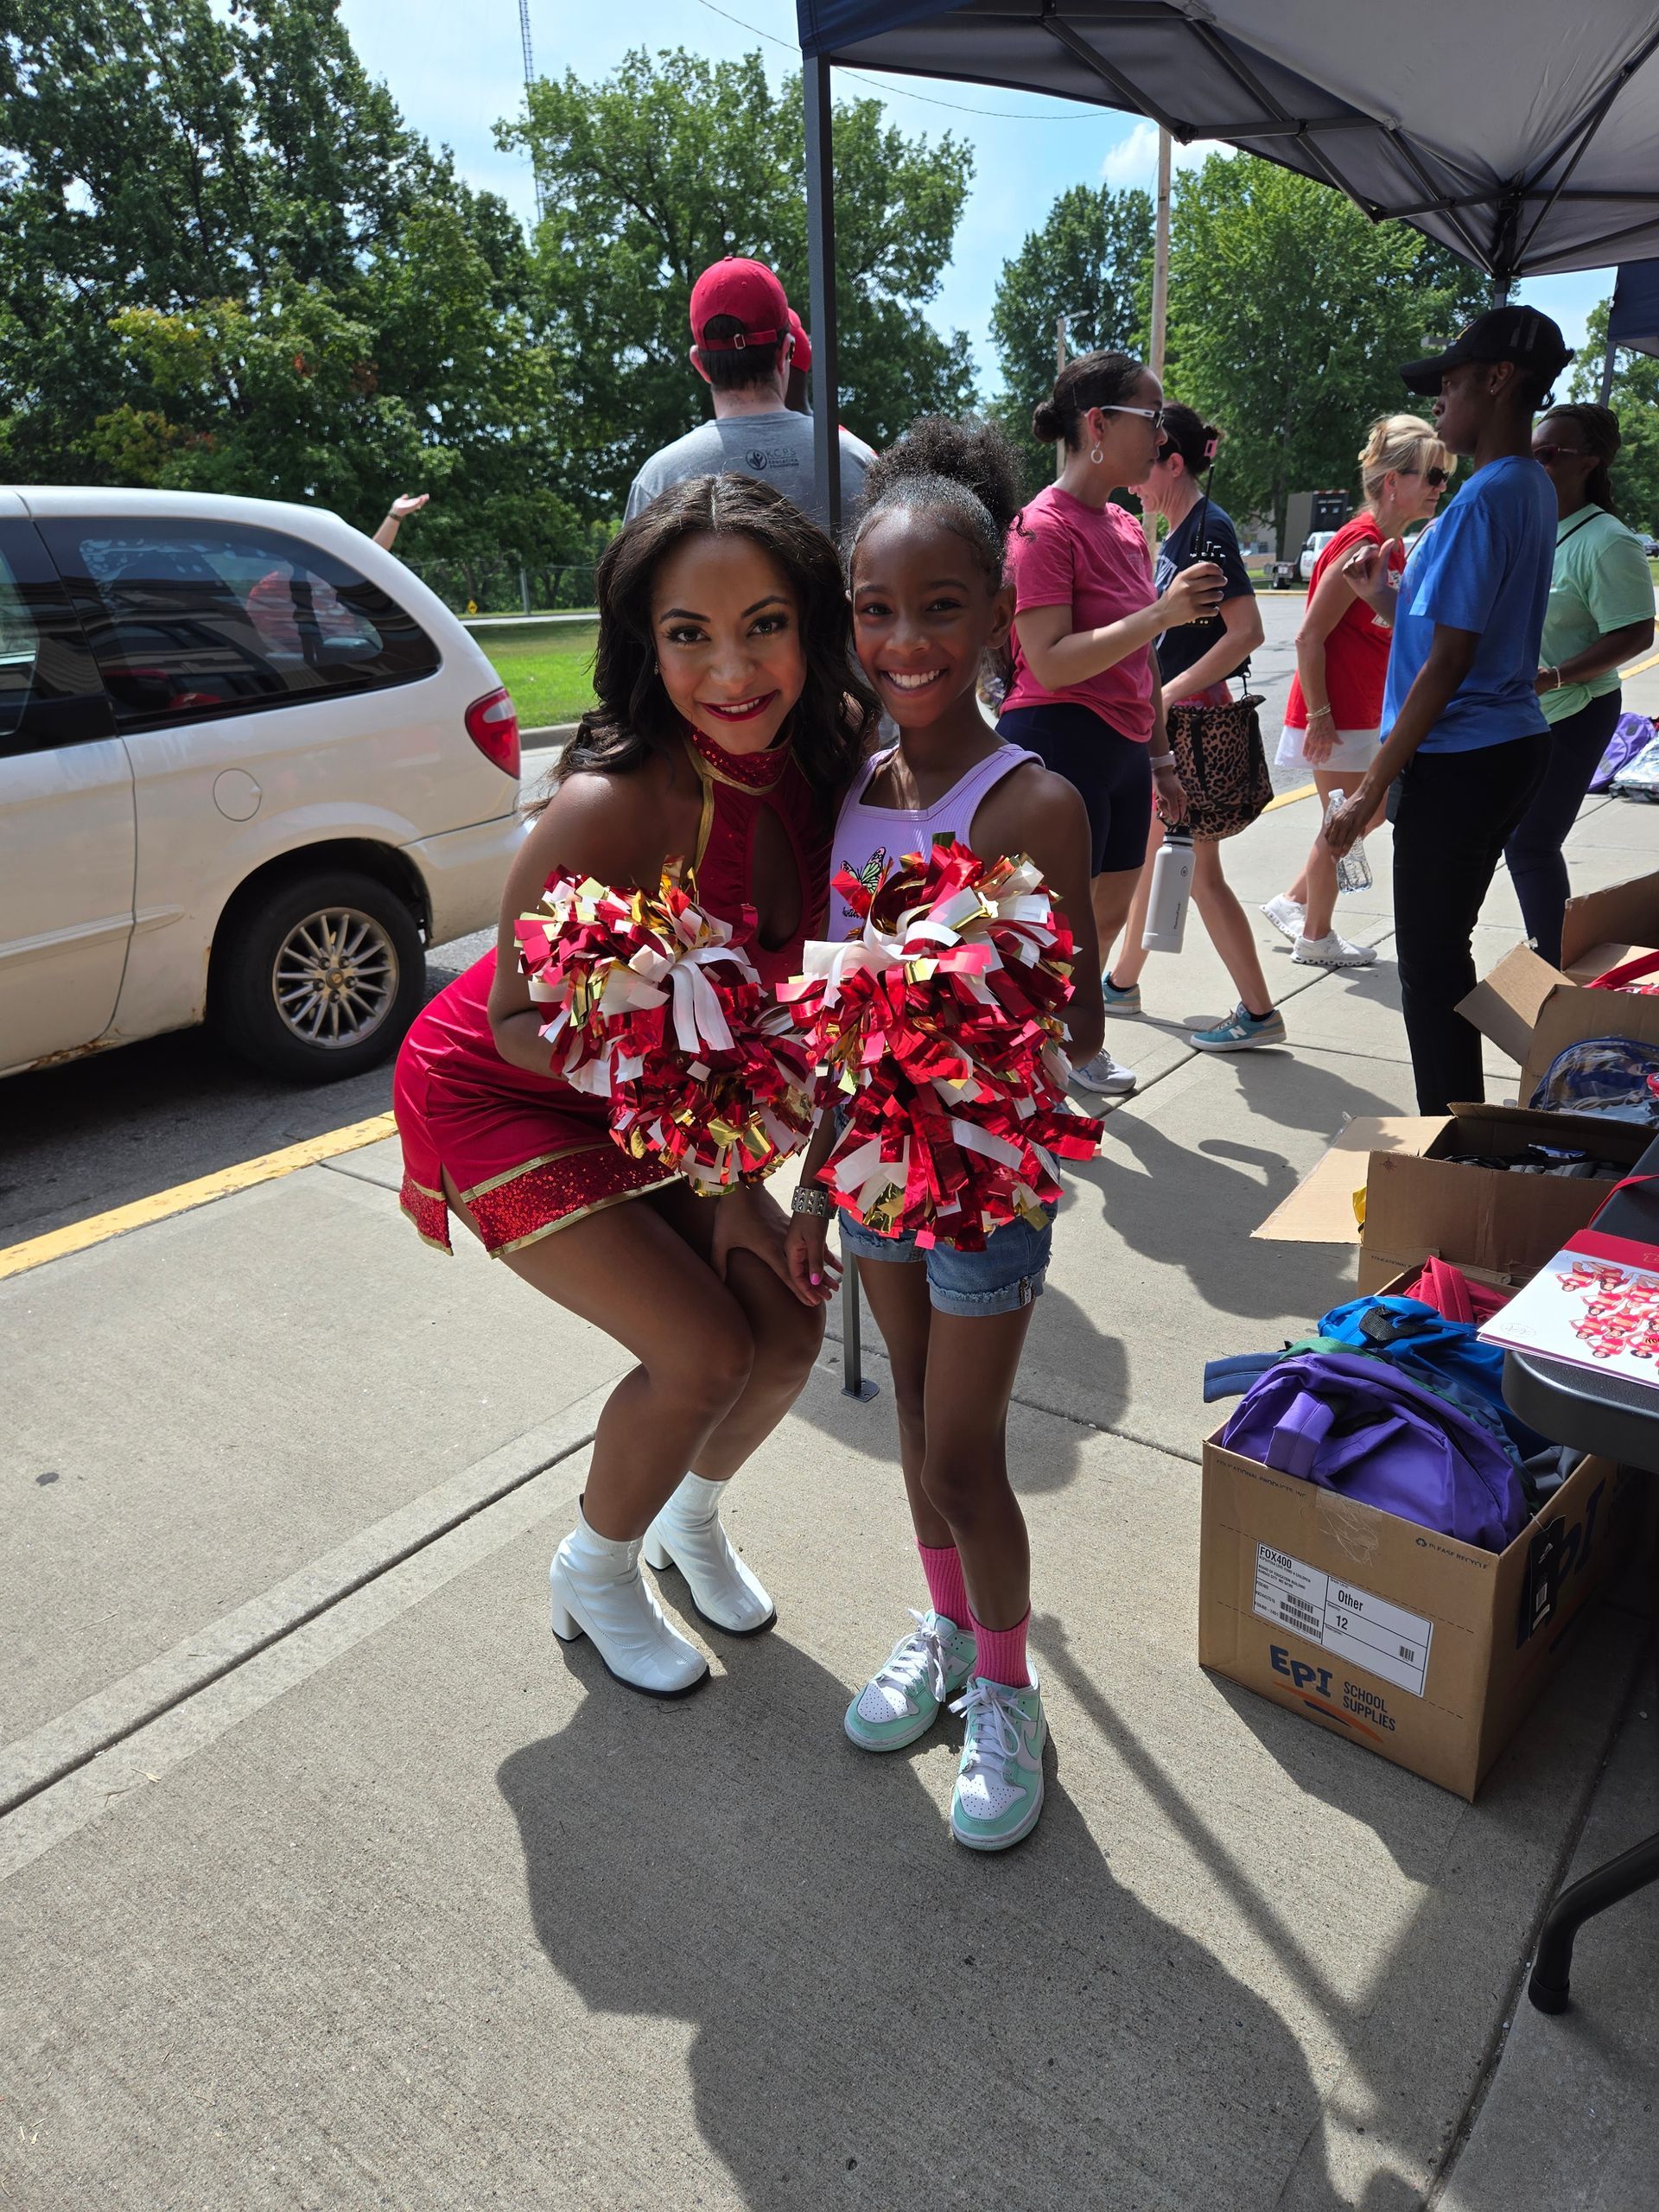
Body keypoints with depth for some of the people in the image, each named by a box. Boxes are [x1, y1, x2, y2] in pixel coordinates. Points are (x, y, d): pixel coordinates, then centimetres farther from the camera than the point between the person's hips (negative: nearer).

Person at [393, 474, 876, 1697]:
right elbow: (517, 1019, -22)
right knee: (704, 1352, -10)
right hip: (500, 1097, -5)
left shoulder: (829, 757, -16)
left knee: (788, 1331, 2)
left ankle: (693, 1519, 36)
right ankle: (595, 1576, 22)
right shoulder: (611, 805, -34)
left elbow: (778, 991, -6)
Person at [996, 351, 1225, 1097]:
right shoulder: (1045, 526, -12)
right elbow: (1050, 663, -22)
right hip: (1060, 744, -9)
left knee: (1108, 914, 18)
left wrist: (1161, 758, 20)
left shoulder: (1127, 528, 13)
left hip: (1122, 751, 9)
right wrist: (1162, 613, -25)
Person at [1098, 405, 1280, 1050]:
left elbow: (1247, 630, -24)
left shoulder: (1209, 528, -15)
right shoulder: (1174, 535, 13)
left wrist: (1170, 691, -23)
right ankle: (1122, 981, 32)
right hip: (1166, 720, 10)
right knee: (1149, 856, 18)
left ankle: (1259, 1013, 3)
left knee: (1197, 873, -5)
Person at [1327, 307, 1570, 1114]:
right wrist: (1392, 594, 12)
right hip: (1512, 746, 10)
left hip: (1459, 764, -10)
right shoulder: (1533, 488, 13)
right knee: (1447, 953, 17)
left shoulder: (1484, 498, -16)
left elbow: (1447, 662, -19)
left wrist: (1371, 788, -16)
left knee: (1430, 970, -2)